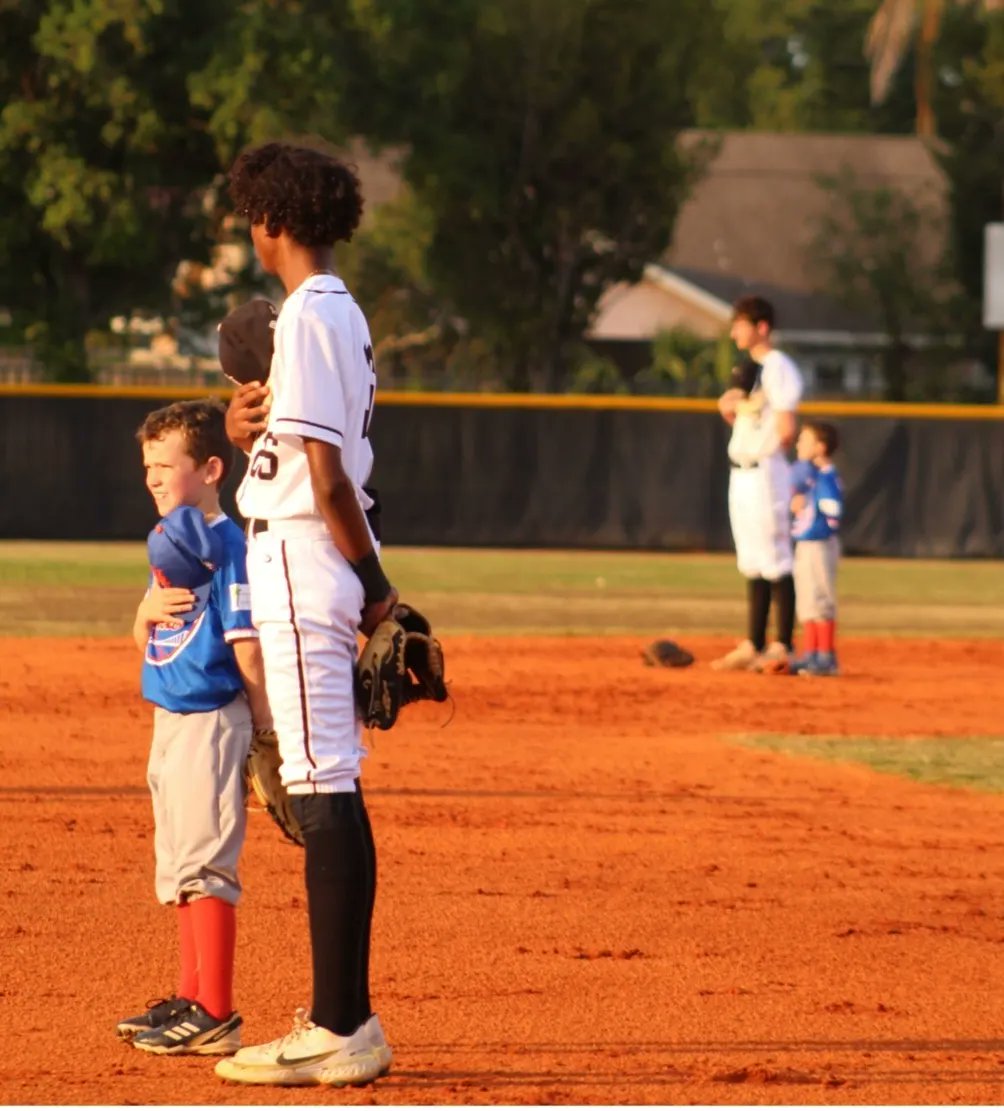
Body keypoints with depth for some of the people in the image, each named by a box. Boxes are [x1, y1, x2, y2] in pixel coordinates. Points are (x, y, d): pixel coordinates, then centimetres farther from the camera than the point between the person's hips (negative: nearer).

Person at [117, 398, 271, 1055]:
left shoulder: (227, 544, -14)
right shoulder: (172, 539, 13)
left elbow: (246, 644, -16)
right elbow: (145, 642, 17)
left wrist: (265, 729, -16)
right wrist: (149, 608, -4)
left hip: (213, 722, -10)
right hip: (171, 720, 10)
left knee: (204, 864, -10)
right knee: (179, 864, 15)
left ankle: (216, 1016, -9)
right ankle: (191, 1001, 24)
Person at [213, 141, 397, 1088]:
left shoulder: (309, 317, -14)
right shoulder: (342, 315, 17)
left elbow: (326, 475, -19)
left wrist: (372, 581, -13)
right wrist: (248, 432, 0)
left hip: (300, 553, -10)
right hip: (321, 562, 10)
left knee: (323, 788, -11)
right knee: (328, 789, 12)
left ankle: (341, 1030, -12)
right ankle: (344, 1019, 17)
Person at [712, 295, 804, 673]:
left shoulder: (778, 368, -12)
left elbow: (786, 430, -18)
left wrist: (769, 451, -1)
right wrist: (729, 409, 3)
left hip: (765, 472, -10)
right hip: (741, 473, 10)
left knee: (775, 562, -7)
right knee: (753, 563, 12)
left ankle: (783, 647, -5)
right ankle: (754, 646, 15)